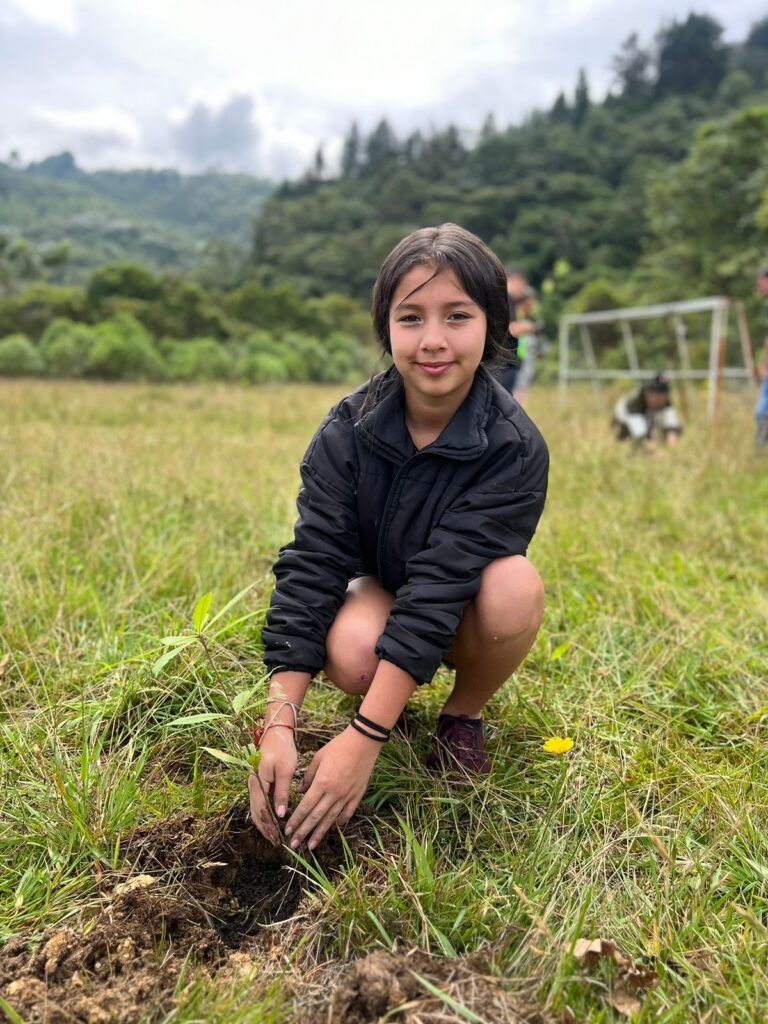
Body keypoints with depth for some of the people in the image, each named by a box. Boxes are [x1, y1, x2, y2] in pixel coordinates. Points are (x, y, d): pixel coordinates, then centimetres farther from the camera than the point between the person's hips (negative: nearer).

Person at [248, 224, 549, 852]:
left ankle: (465, 712, -4)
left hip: (464, 616, 0)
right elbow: (310, 564, -24)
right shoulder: (348, 430, -20)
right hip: (380, 592, 1)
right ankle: (394, 691, 5)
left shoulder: (513, 448, -27)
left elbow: (442, 585, -34)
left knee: (515, 584, -35)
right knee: (349, 654, -34)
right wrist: (281, 724, -33)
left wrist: (364, 739, -37)